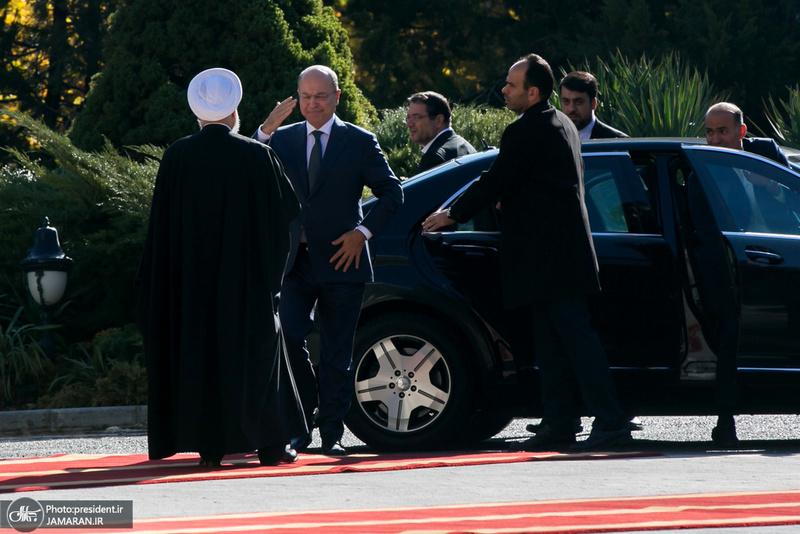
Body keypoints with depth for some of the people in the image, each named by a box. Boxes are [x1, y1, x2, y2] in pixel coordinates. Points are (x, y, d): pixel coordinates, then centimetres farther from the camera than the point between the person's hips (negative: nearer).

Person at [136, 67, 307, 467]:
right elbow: (289, 209, 2)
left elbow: (162, 223, 0)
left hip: (190, 279, 1)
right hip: (246, 279, -1)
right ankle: (268, 443, 6)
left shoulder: (177, 157, -5)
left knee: (198, 349, 7)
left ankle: (208, 446, 4)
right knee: (253, 349, 8)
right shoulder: (257, 156, -8)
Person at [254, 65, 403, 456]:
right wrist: (266, 131, -15)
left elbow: (392, 193, 4)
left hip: (341, 261, -2)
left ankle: (332, 434, 8)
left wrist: (362, 232, -8)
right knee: (286, 336, -12)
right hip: (295, 262, 2)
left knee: (336, 353, 1)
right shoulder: (283, 139, 10)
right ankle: (305, 418, 7)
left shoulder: (359, 142, 3)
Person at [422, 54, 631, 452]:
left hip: (551, 254, -10)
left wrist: (453, 215, 3)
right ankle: (558, 426, 12)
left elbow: (495, 182, -10)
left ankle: (610, 422, -14)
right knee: (551, 343, 11)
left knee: (575, 335, -11)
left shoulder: (525, 132, -14)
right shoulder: (562, 125, 16)